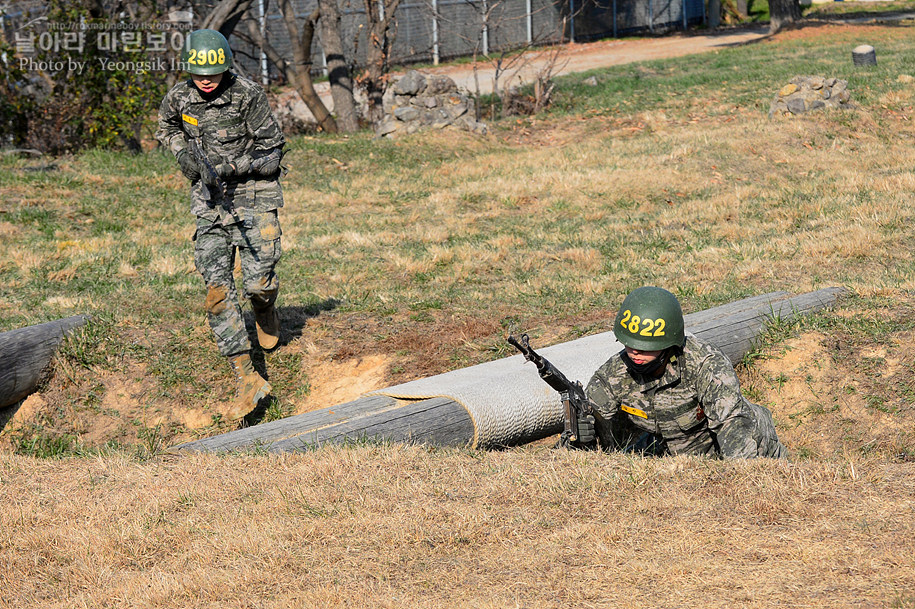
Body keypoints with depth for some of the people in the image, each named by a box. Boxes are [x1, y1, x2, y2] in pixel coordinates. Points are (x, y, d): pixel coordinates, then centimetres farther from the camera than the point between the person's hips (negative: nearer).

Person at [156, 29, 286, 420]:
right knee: (217, 292, -8)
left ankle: (265, 307, 29)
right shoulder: (178, 99, -1)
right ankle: (247, 380, -6)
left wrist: (231, 167, -22)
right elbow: (166, 129, 23)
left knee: (258, 283, -12)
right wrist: (182, 153, 4)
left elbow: (272, 153, -10)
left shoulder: (248, 97, -13)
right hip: (210, 202, 3)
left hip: (254, 197, -3)